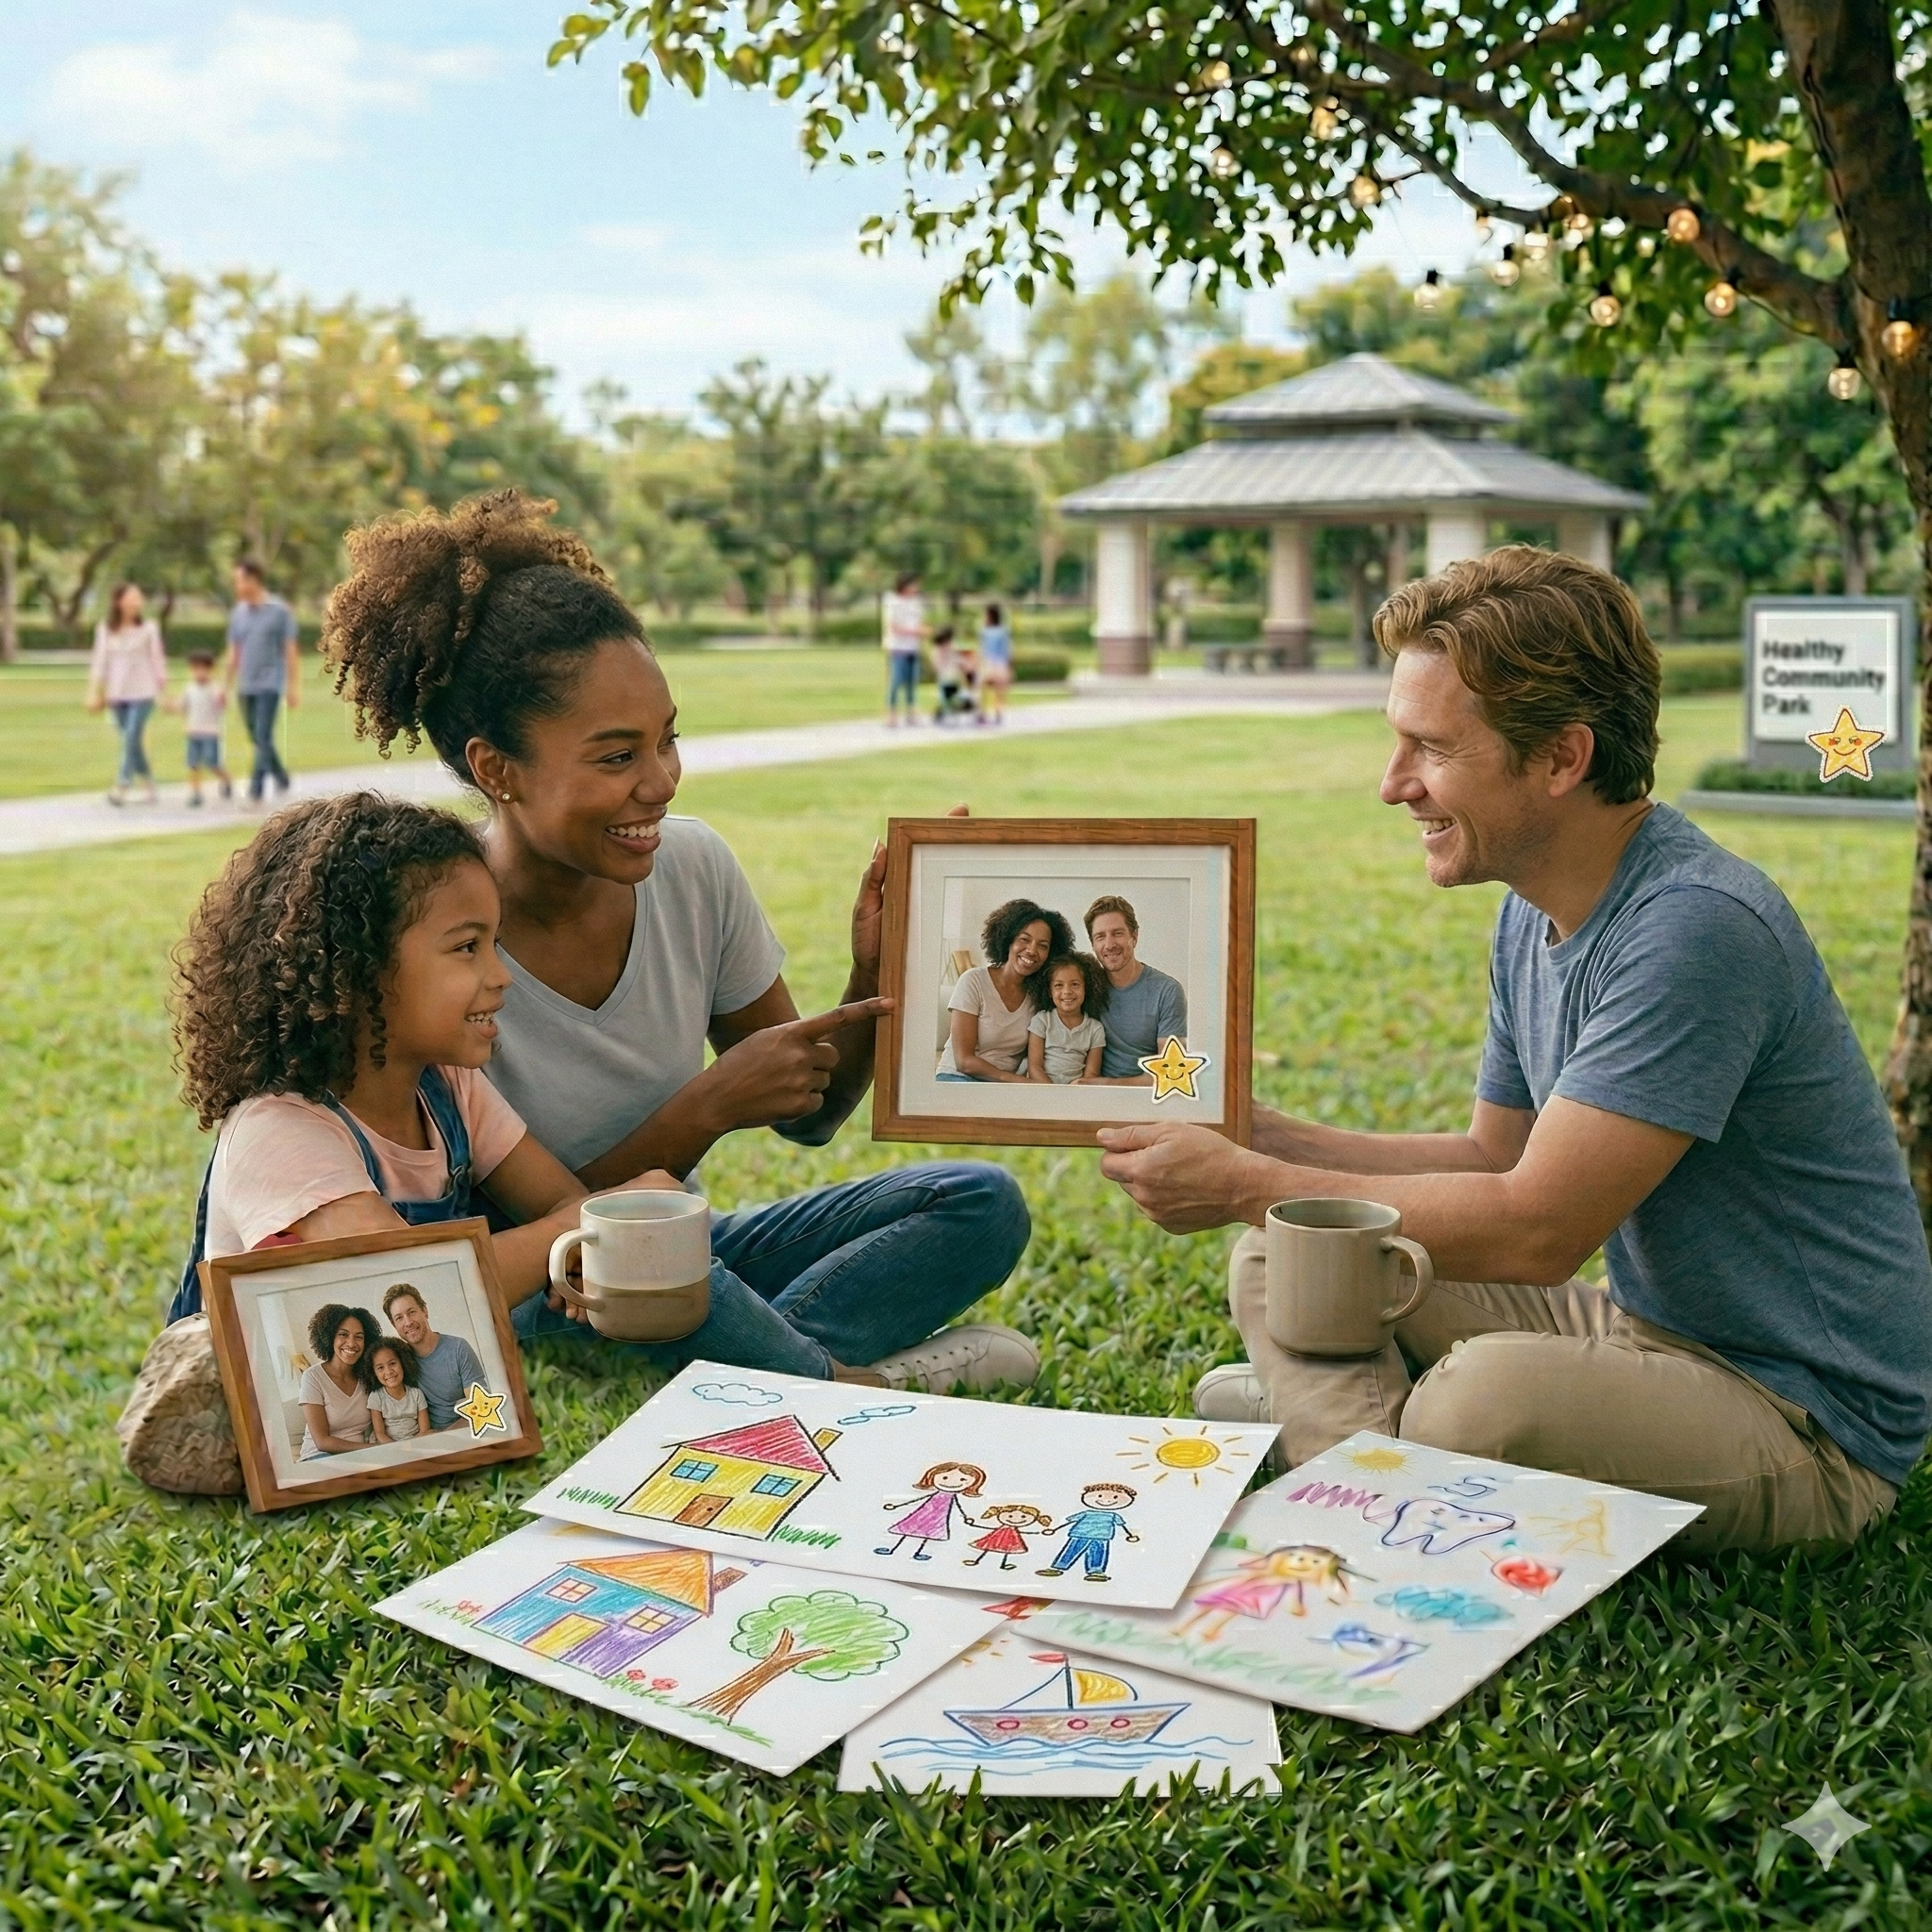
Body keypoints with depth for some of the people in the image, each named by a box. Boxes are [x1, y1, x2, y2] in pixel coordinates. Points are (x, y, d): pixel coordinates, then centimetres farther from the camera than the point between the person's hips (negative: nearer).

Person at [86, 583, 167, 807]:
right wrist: (94, 692, 1)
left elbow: (158, 662, 1)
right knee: (131, 743, 7)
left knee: (132, 737, -14)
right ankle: (150, 787, 19)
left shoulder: (148, 629, -2)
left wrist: (164, 694, 2)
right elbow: (99, 662, 6)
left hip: (142, 694, -3)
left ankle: (121, 788, -15)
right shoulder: (105, 630, 3)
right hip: (117, 695, 3)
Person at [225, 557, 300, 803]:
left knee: (263, 737, -13)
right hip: (246, 687, 6)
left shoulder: (279, 611, -5)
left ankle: (256, 790, -15)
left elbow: (291, 651, -3)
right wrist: (228, 687, 15)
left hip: (270, 684, -6)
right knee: (257, 739, 11)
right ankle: (281, 778, 29)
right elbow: (234, 653, 16)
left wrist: (294, 687, -7)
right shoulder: (238, 613, 9)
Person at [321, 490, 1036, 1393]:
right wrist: (707, 1109, -28)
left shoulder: (694, 867, -8)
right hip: (530, 1309, -5)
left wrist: (874, 981, -18)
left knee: (984, 1204, -11)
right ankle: (850, 1379, -14)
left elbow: (809, 1117, 1)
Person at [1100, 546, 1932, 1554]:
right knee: (1284, 1252, 3)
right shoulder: (1533, 914, 4)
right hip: (1638, 1326, 9)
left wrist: (1244, 1184, -20)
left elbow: (1535, 1228, -28)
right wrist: (1256, 1138, 1)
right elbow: (1498, 1158, 13)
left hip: (1807, 1422, -9)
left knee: (1492, 1388, -37)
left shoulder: (1696, 930, -26)